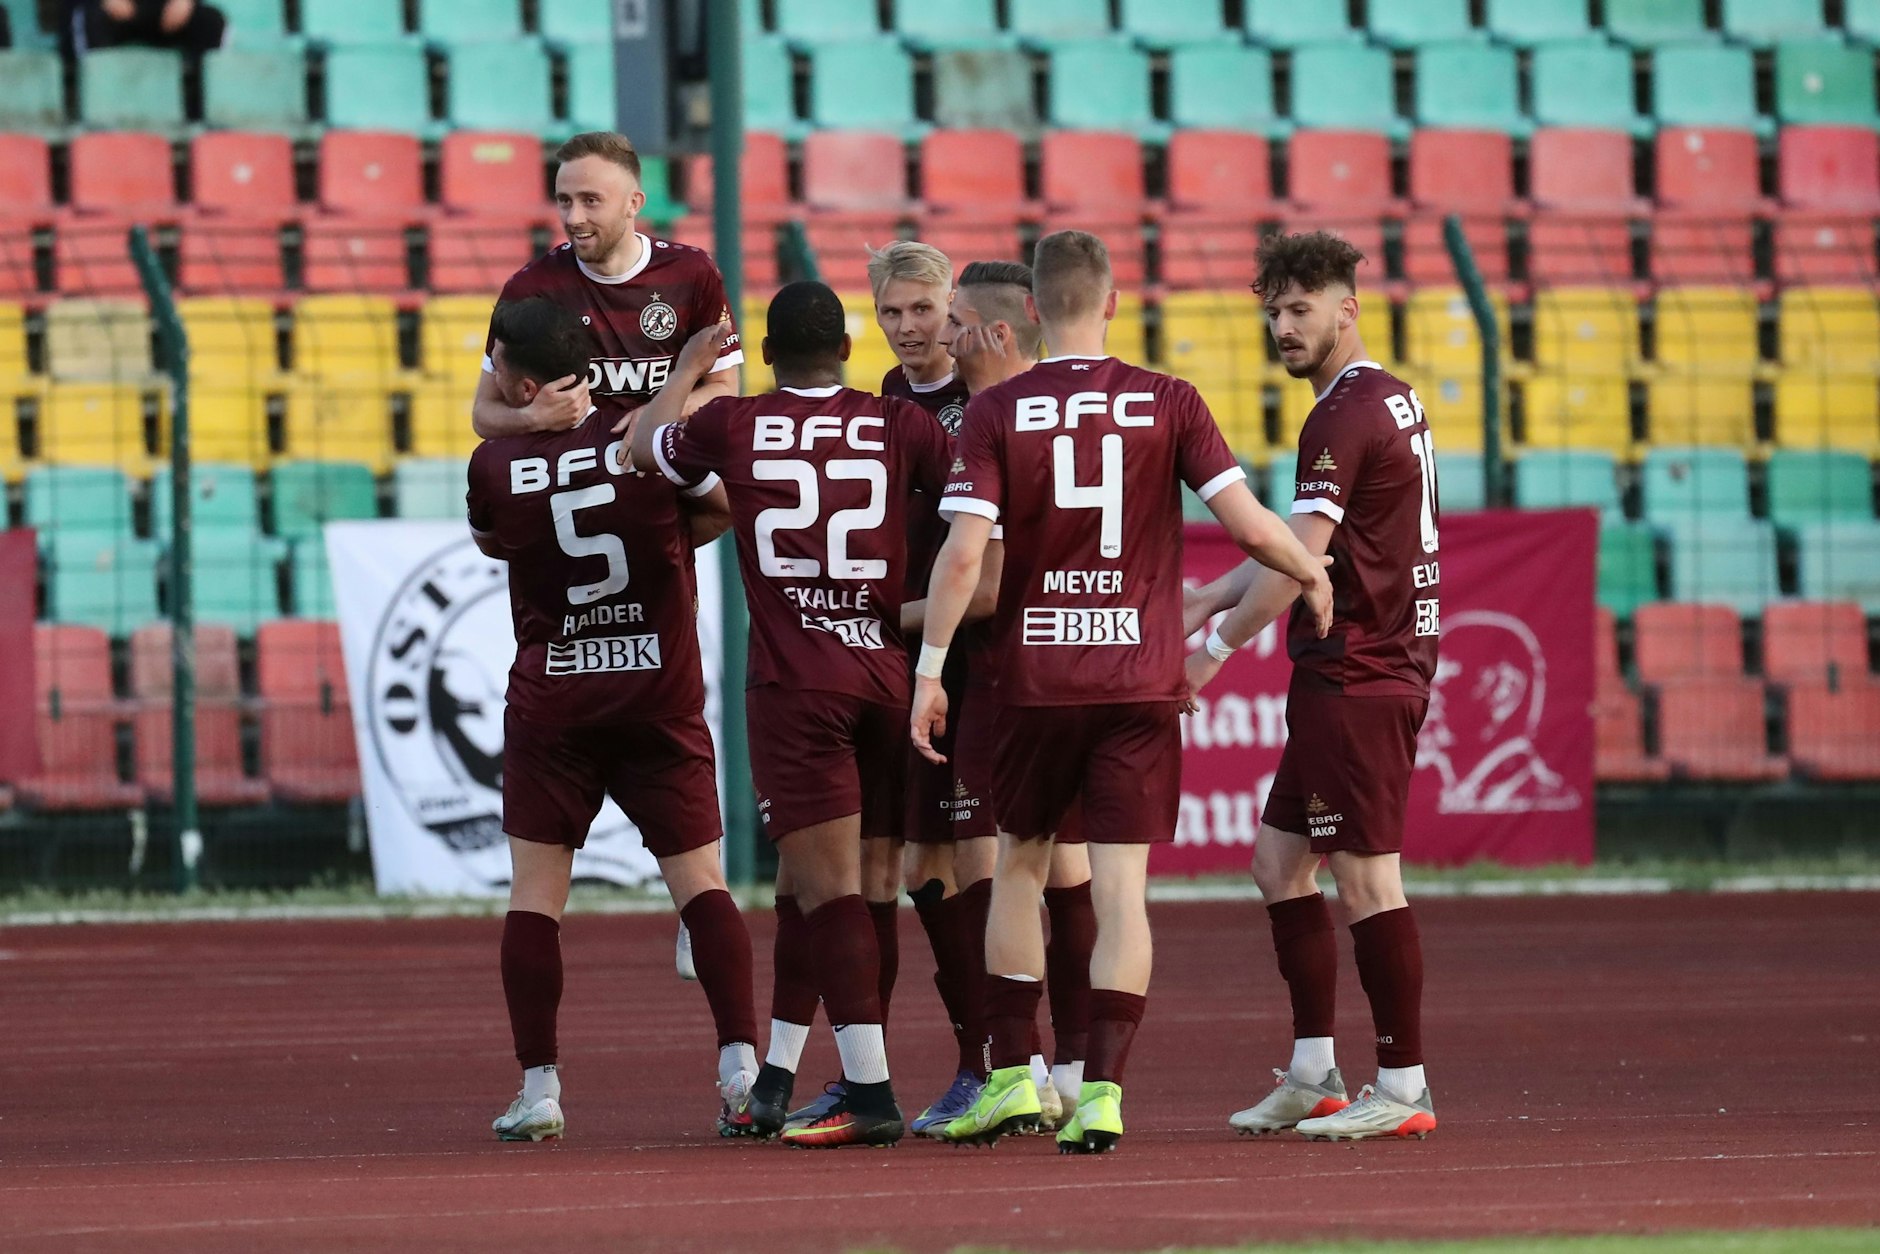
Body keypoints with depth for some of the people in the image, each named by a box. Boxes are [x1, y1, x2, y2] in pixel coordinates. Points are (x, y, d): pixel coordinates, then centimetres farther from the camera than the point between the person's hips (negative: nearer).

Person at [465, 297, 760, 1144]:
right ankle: (740, 1067, -7)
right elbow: (719, 512, 10)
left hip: (551, 701, -1)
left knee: (535, 890, 6)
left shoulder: (494, 468, -9)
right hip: (662, 693, 1)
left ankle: (538, 1089, 0)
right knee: (699, 879, 4)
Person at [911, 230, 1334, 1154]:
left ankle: (1011, 1077, 17)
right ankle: (1101, 1091, -9)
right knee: (1121, 888, -1)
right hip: (1141, 681, 0)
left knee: (1017, 868, 17)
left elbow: (963, 552, -10)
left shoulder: (996, 413, -3)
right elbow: (1245, 521, -6)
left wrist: (929, 669, -5)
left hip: (1037, 679, 0)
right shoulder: (1167, 404, -2)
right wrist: (1310, 573, 13)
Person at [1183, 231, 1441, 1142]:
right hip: (1363, 672, 10)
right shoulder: (1392, 401, 17)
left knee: (1366, 879, -7)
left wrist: (1215, 648, -9)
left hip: (1356, 680, -10)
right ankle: (1313, 1075, 16)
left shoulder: (1344, 417, -15)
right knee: (1280, 861, 14)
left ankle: (1402, 1090, -5)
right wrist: (1210, 598, 20)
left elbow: (1301, 557, -18)